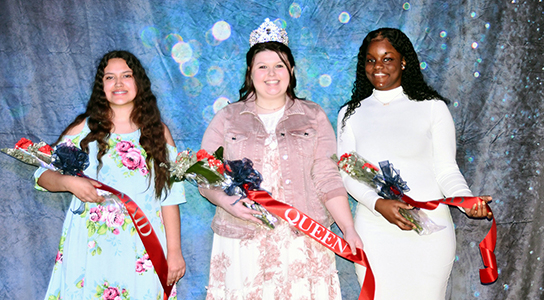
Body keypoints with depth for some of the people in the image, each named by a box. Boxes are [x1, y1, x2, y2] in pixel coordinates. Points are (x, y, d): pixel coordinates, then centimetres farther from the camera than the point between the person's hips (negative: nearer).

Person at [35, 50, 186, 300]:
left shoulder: (158, 132, 6)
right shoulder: (84, 128, 6)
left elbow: (169, 197, 2)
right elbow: (44, 173, 7)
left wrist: (174, 251, 0)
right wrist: (69, 182, -14)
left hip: (142, 249, 0)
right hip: (91, 248, 0)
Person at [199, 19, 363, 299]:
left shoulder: (313, 117, 9)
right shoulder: (226, 119, 8)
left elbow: (327, 179, 4)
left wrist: (349, 229, -6)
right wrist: (226, 201, -15)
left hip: (303, 242, 0)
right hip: (243, 242, 0)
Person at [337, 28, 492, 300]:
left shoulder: (432, 107, 2)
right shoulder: (350, 114, 8)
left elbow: (446, 169, 0)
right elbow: (348, 173, 2)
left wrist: (466, 200, -21)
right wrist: (378, 203, -16)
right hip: (373, 230, 2)